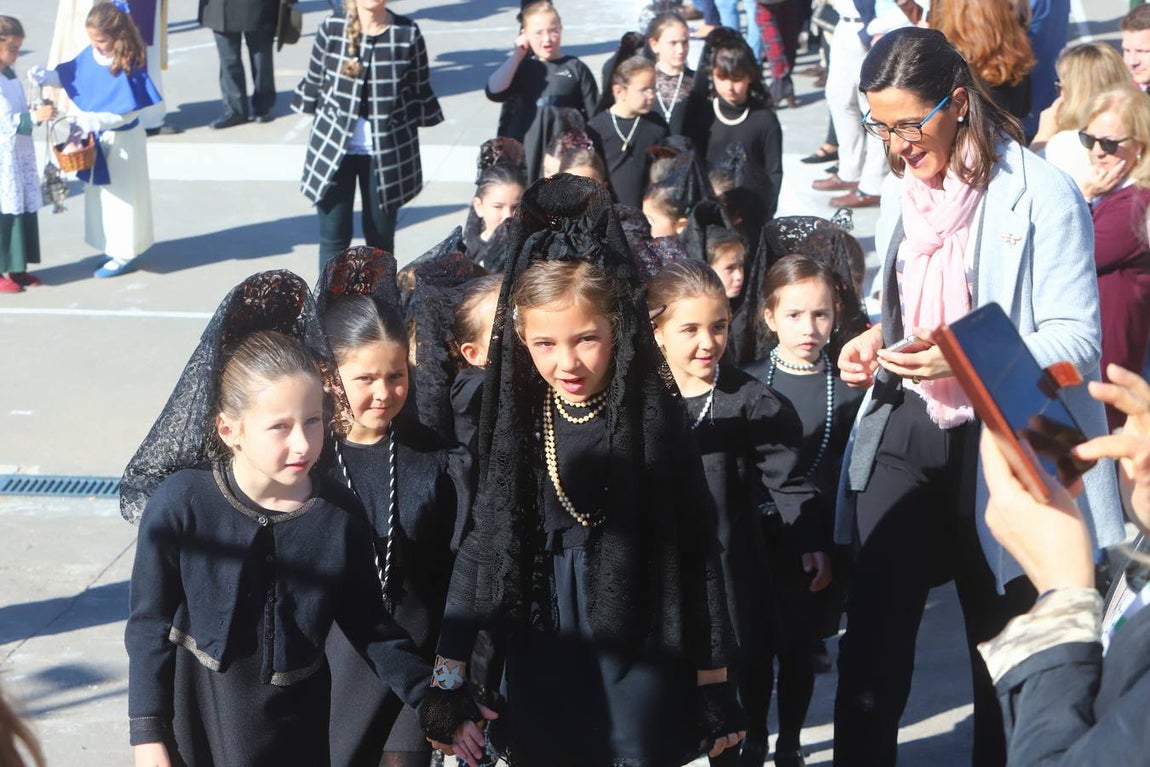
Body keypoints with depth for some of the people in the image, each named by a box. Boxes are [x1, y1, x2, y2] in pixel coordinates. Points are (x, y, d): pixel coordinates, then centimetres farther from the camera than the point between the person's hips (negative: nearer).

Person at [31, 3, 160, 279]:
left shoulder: (127, 67, -25)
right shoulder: (90, 55, -5)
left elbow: (129, 111, -25)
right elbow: (68, 75, 9)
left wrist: (93, 120, -34)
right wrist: (46, 76, -10)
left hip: (121, 142, -8)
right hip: (99, 139, 8)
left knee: (121, 196, 5)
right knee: (101, 193, 18)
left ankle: (124, 255, 18)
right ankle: (113, 247, 33)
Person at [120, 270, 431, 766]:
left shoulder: (339, 516, -11)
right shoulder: (180, 504, -18)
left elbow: (370, 627, 0)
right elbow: (149, 626, -9)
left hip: (296, 726, 2)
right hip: (197, 720, -1)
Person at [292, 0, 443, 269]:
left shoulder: (408, 34, -7)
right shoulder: (331, 29, -7)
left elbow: (420, 93, 2)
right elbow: (314, 84, 6)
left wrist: (409, 153, 4)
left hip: (387, 152, 0)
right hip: (333, 148, 0)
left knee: (381, 234, 12)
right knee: (333, 236, 1)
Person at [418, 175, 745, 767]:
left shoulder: (653, 416, -10)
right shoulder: (516, 420, -1)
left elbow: (698, 552, -6)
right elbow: (481, 547, 2)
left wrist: (715, 687, -5)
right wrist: (447, 684, -1)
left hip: (639, 669, -3)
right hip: (540, 679, 3)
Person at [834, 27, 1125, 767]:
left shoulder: (1040, 194, -13)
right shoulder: (910, 188, 10)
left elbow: (1076, 340, -16)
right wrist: (878, 339, 2)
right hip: (906, 435, 5)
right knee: (868, 655, 2)